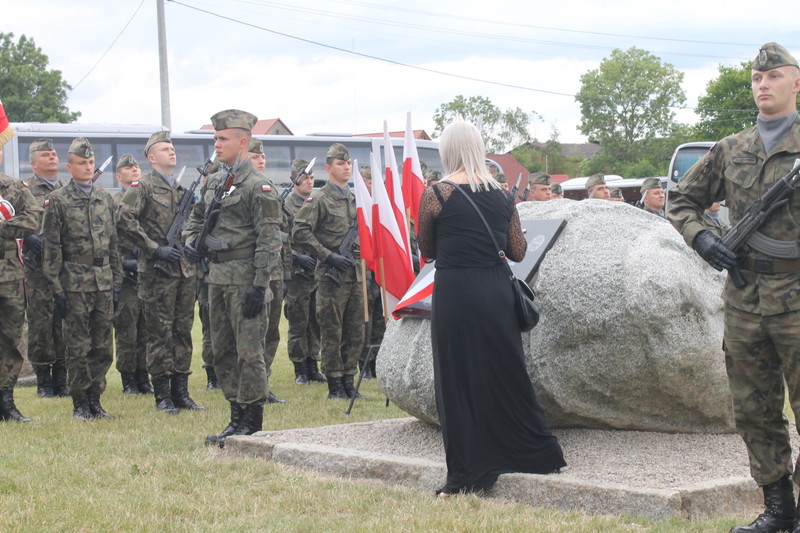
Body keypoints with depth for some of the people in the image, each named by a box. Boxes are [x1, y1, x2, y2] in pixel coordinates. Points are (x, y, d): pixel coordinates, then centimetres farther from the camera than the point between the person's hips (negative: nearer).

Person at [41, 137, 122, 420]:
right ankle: (80, 403, 9)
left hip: (104, 283, 4)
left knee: (103, 347, 6)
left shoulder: (105, 198, 11)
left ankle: (95, 399, 17)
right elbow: (51, 248, -5)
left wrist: (116, 279, 10)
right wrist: (56, 288, -10)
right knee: (78, 347, 0)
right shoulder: (57, 200, -3)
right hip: (75, 285, -4)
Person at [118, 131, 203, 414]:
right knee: (160, 333, -3)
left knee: (183, 331, 8)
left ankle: (181, 391, 14)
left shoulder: (182, 190, 17)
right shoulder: (142, 187, -4)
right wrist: (156, 249, -17)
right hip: (157, 271, -6)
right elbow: (126, 221, -14)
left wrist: (194, 267, 16)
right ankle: (162, 395, 3)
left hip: (185, 270, 6)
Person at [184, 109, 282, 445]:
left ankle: (252, 424, 4)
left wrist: (259, 285, -18)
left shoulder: (257, 186, -10)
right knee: (223, 352, 12)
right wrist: (192, 242, 4)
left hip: (245, 278, -8)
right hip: (217, 277, 8)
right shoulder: (212, 184, 14)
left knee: (249, 352, -4)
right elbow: (195, 219, 27)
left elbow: (269, 241, -13)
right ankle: (236, 419, 21)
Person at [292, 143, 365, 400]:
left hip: (355, 273, 7)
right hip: (332, 275, -7)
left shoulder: (356, 198, 15)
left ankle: (349, 383, 17)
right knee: (332, 332, -2)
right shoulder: (319, 200, -7)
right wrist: (328, 256, -17)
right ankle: (335, 386, 4)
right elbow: (299, 233, -14)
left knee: (355, 331, 9)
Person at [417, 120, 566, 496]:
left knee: (458, 380, 4)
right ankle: (540, 455, 24)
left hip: (454, 292, -4)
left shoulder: (436, 194, -7)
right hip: (496, 291, 4)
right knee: (506, 374, 16)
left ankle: (468, 475, 7)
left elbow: (427, 251, 4)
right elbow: (518, 252, 7)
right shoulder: (501, 195, 4)